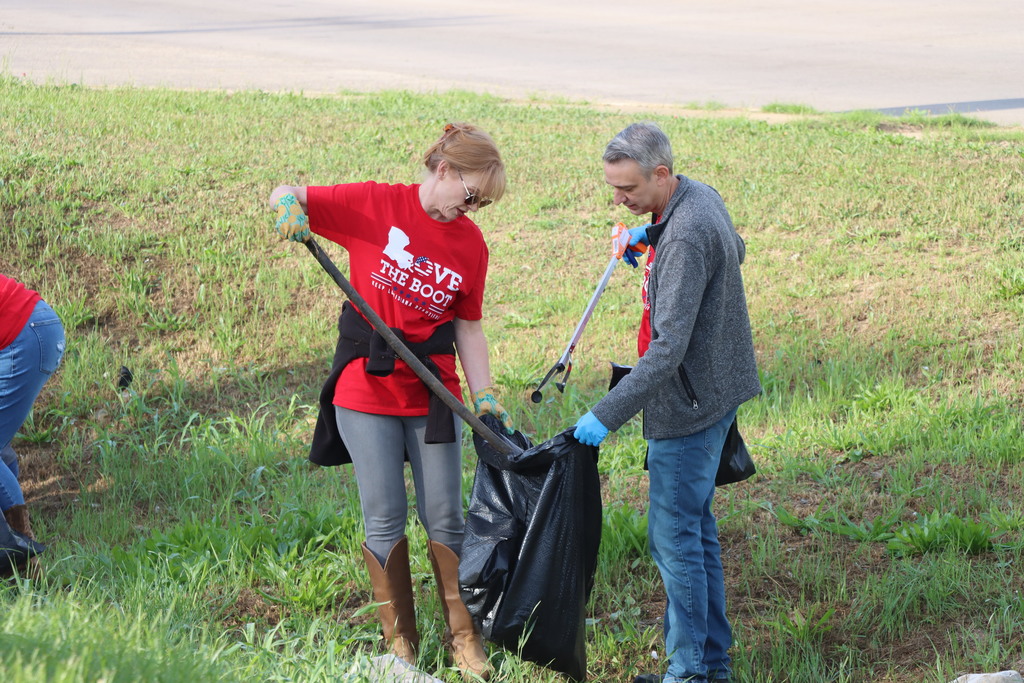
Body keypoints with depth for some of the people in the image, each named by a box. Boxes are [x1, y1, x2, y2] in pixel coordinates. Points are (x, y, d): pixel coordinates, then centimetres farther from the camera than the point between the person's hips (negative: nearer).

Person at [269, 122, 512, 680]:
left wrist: (485, 398, 0)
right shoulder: (376, 204, -6)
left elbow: (468, 326, 8)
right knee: (384, 519, 3)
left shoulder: (471, 244, 3)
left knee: (444, 518, 5)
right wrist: (290, 208, -28)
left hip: (433, 394, 2)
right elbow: (285, 195, -4)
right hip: (366, 389, -2)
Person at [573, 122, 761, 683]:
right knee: (695, 528, 16)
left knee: (674, 536, -4)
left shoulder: (686, 237, -26)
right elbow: (735, 249, 29)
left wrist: (607, 414, -28)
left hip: (689, 403, -11)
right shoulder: (701, 197, 5)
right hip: (713, 391, 11)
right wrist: (653, 237, 19)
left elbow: (668, 349, -30)